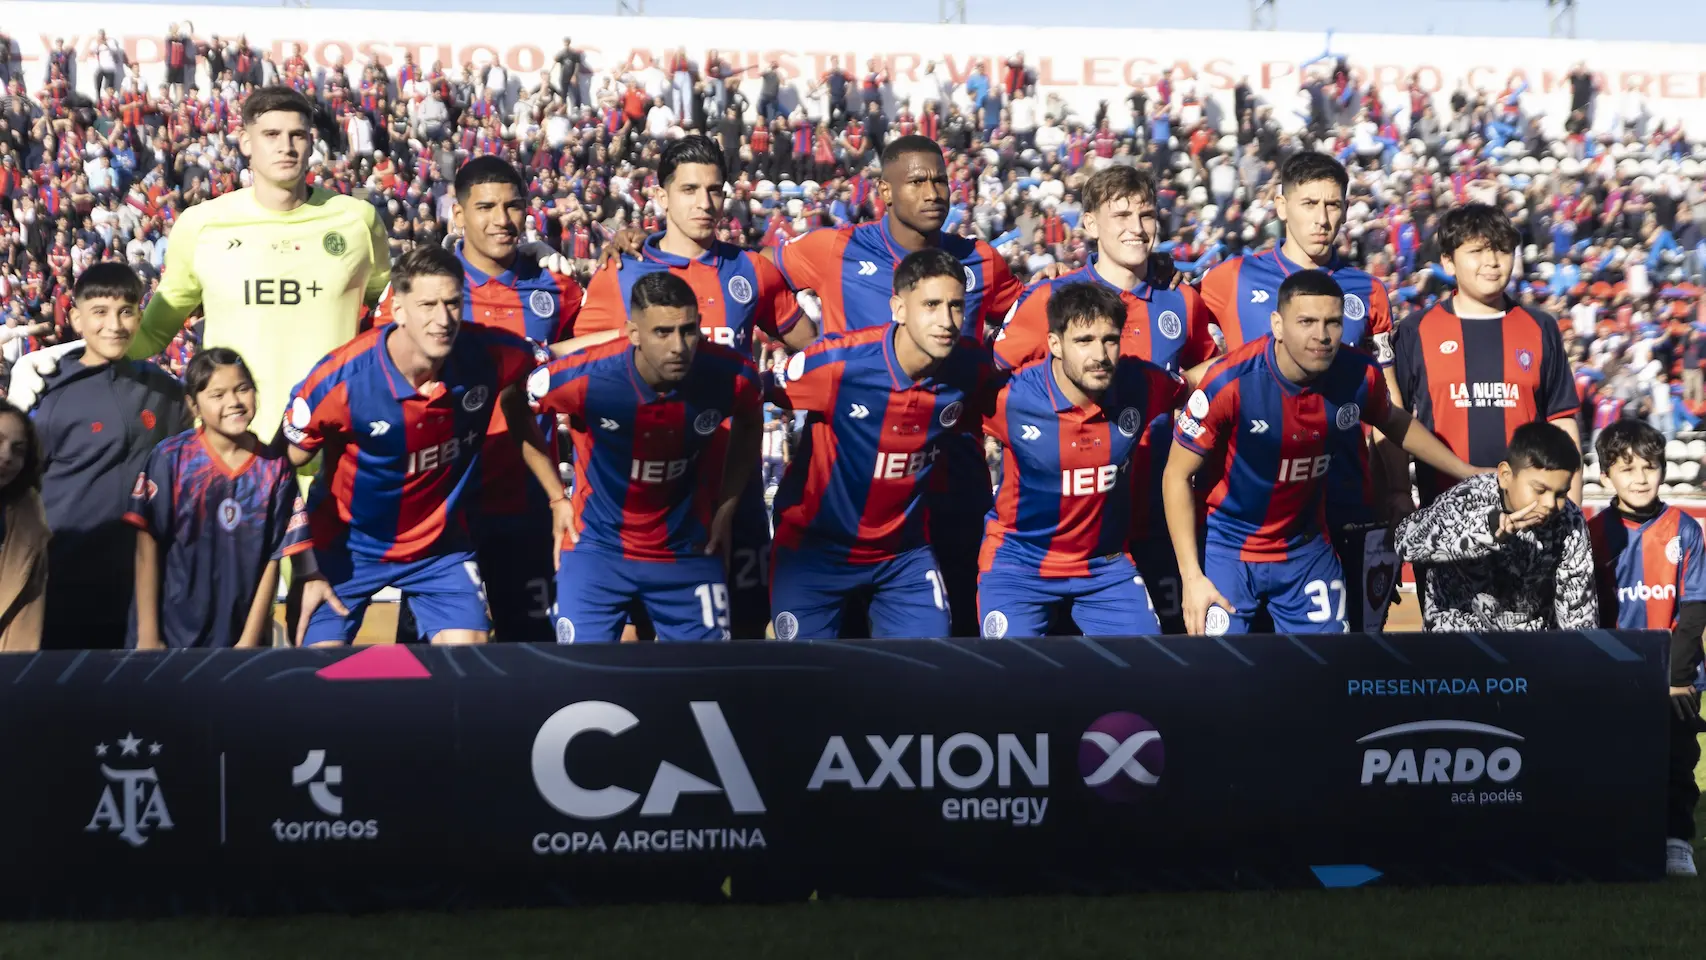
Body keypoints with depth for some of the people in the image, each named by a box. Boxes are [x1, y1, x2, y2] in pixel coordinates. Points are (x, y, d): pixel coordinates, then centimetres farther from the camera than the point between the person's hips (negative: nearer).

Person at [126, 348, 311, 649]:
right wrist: (147, 636, -7)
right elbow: (148, 547, -6)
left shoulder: (275, 468, -2)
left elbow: (273, 560, 1)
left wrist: (250, 640, -2)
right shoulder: (171, 458, -8)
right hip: (171, 635, -2)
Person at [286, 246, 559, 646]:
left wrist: (557, 497, 10)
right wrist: (306, 571, -13)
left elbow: (517, 405, 6)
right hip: (348, 546, -2)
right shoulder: (339, 380, -28)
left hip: (442, 544, 2)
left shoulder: (491, 355, -20)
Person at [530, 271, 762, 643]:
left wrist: (726, 507, 3)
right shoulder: (585, 376, -25)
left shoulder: (732, 375, -18)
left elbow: (749, 423, 8)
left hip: (689, 552, 2)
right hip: (597, 548, -2)